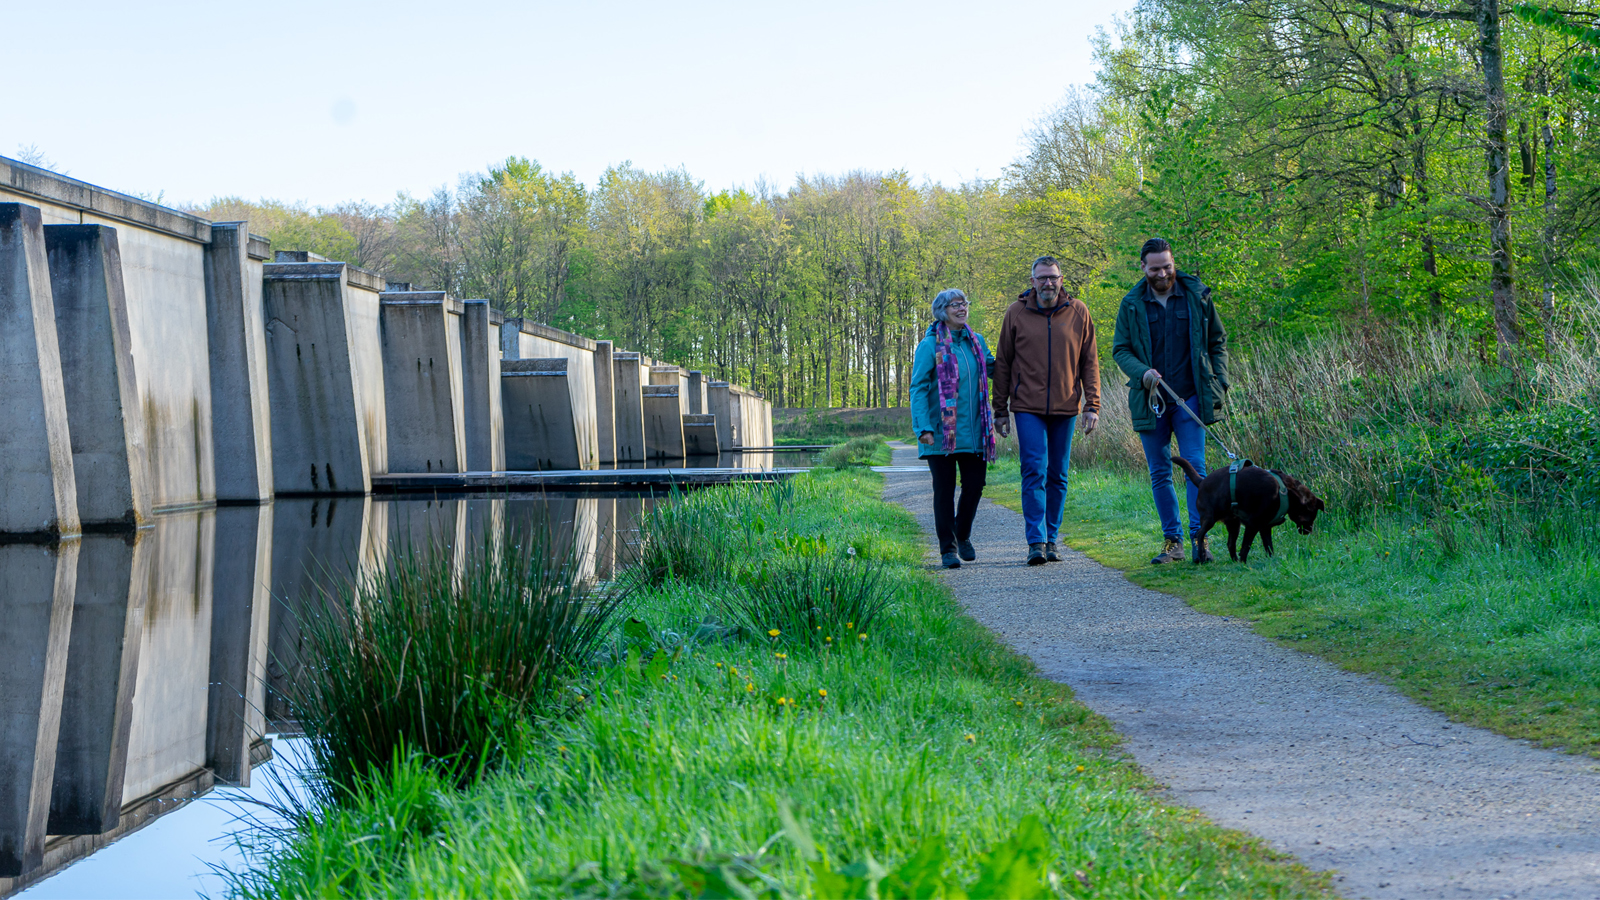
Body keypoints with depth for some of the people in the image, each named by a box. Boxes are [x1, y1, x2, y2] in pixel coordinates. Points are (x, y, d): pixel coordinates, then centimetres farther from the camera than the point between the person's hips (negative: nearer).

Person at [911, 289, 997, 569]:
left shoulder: (976, 341, 11)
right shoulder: (930, 345, -6)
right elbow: (918, 388, -8)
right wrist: (923, 427, -18)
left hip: (974, 431, 5)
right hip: (942, 432, -5)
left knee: (975, 484, 5)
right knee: (944, 489, 0)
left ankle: (963, 536, 28)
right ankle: (948, 548, 9)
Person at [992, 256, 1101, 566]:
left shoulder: (1078, 313, 4)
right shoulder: (1017, 313, 2)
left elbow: (1090, 362, 8)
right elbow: (1003, 363, 7)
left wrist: (1092, 405, 1)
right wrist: (1000, 409, 5)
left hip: (1065, 407, 2)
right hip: (1028, 407, -2)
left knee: (1058, 476, 6)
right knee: (1034, 472, -11)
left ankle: (1051, 539, 15)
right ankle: (1036, 541, -12)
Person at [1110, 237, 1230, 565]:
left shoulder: (1197, 296, 3)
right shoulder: (1132, 305, 3)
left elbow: (1218, 341, 11)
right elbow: (1119, 349, 7)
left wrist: (1219, 382, 1)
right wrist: (1142, 373, -13)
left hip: (1190, 397, -1)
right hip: (1150, 400, 1)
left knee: (1195, 466, -10)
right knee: (1160, 474, 5)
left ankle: (1200, 537, -8)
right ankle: (1172, 540, 12)